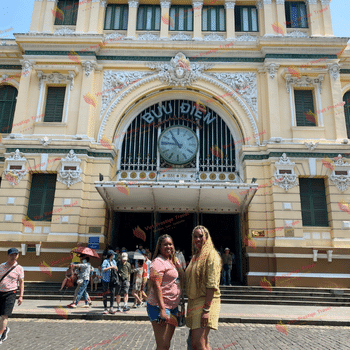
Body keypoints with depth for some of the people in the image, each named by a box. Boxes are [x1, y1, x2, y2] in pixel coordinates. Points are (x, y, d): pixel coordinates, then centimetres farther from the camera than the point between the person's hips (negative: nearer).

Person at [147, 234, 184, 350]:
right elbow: (156, 286, -20)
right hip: (159, 307, -9)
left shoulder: (173, 261, 15)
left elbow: (182, 277, 25)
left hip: (172, 306, 9)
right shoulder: (158, 262, -12)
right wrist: (162, 309, -25)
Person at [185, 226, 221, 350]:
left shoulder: (211, 255, -10)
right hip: (193, 301, 8)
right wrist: (189, 306, 18)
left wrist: (206, 309, -22)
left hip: (206, 301, -8)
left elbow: (212, 285, -17)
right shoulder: (195, 257, 16)